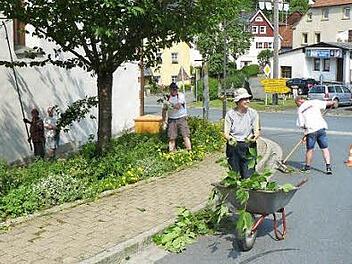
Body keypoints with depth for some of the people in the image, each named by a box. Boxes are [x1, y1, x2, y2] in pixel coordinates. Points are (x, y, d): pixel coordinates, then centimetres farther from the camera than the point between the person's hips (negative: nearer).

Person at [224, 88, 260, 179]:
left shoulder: (253, 113, 4)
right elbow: (226, 132, -1)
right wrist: (230, 138, -23)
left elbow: (257, 131, 0)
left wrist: (253, 137, -22)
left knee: (248, 175, -5)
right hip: (233, 146, 0)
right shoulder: (230, 114, 2)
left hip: (248, 146, 0)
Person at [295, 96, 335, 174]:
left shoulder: (300, 110, 5)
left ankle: (307, 166, 26)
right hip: (321, 128, 1)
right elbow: (327, 103, 16)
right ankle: (328, 166, -2)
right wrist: (332, 102, 38)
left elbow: (301, 124, 2)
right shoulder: (315, 102, 8)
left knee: (310, 149, 14)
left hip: (310, 130, -1)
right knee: (325, 148, 6)